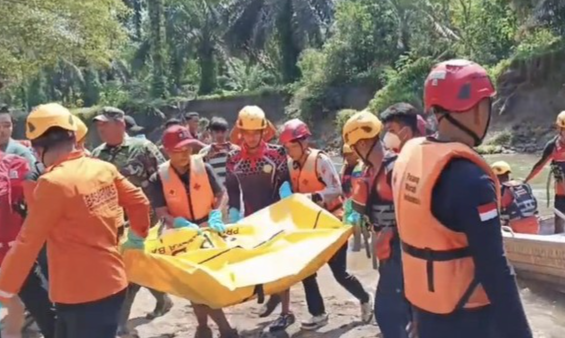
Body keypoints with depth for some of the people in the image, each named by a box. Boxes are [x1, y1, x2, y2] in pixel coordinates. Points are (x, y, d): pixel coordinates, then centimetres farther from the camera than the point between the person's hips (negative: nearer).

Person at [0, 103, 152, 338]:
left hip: (81, 294, -7)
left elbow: (27, 243, -15)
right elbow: (139, 203, 11)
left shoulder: (54, 183, -19)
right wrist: (137, 236, 30)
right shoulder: (104, 169, 1)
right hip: (110, 282, 7)